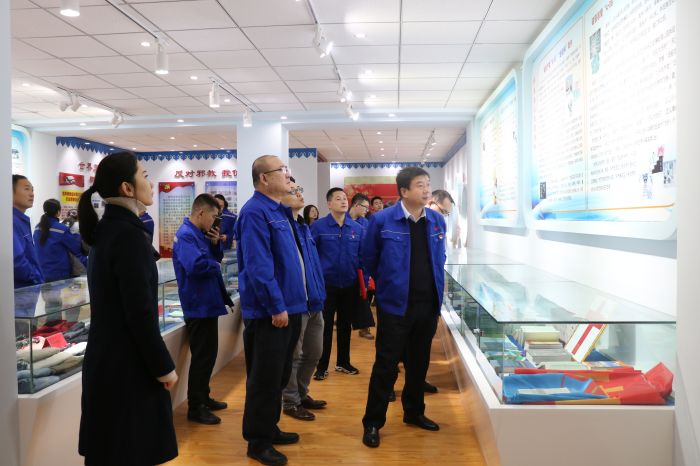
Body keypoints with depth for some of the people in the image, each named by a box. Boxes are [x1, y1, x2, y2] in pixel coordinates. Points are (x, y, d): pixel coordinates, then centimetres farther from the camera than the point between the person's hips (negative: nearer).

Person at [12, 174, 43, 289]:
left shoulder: (22, 221, 14)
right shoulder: (12, 222, -18)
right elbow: (16, 261, -27)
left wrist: (39, 280, 9)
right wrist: (38, 280, -14)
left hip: (29, 288, 10)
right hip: (20, 291, -10)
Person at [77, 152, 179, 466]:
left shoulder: (107, 229, 8)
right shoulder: (128, 234, -19)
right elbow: (140, 312, -21)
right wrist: (164, 366, -14)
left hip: (106, 359, 9)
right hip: (128, 364, -9)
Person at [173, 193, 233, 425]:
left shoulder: (200, 233, 11)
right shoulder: (186, 235, -19)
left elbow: (214, 259, 19)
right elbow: (195, 265, -33)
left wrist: (215, 244, -1)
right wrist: (216, 266, -15)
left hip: (207, 304, 10)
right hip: (199, 306, -10)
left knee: (207, 355, 18)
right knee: (201, 357, -1)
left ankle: (203, 397, 31)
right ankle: (195, 407, 10)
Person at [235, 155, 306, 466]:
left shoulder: (280, 211, 14)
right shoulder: (255, 211, -17)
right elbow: (258, 266, -24)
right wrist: (276, 306, -22)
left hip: (289, 307, 10)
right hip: (270, 312, -10)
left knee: (279, 376, 19)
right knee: (265, 379, 2)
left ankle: (269, 428, 35)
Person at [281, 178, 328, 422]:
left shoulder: (304, 227, 14)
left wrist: (319, 295, 16)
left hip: (314, 301, 9)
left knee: (313, 353, 18)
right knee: (293, 356, 5)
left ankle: (301, 394, 36)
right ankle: (290, 402, 22)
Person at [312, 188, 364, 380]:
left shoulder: (357, 228, 1)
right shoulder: (318, 226, -8)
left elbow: (362, 256, 6)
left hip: (350, 285, 3)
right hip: (326, 284, -3)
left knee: (345, 325, 15)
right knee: (325, 326, 5)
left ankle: (343, 362, 30)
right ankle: (322, 366, 17)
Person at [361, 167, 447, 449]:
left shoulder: (437, 221, 4)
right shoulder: (382, 220, -10)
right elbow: (369, 259, 2)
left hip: (428, 304, 5)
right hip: (395, 304, -4)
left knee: (419, 362, 17)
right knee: (386, 365, 1)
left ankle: (414, 412, 35)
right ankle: (372, 423, 15)